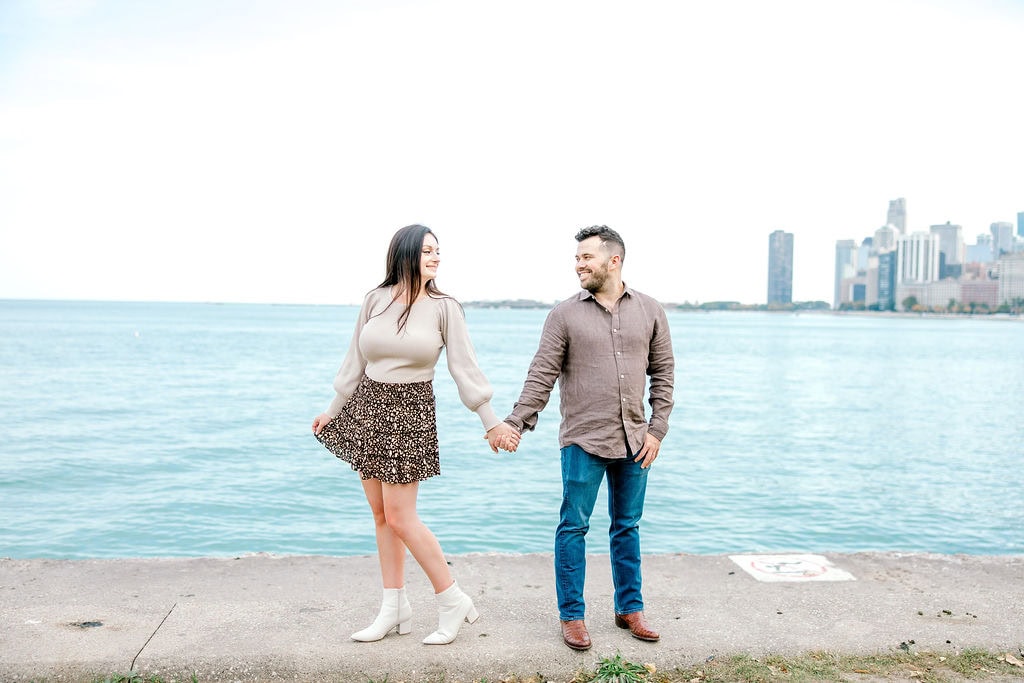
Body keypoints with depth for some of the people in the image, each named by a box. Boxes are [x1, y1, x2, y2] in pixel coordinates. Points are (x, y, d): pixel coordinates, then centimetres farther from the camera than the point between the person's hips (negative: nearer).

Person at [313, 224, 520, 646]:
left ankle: (453, 602, 10)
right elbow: (356, 362, 10)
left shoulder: (444, 307, -6)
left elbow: (464, 368, -5)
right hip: (367, 408, 5)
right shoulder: (375, 300, 2)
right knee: (380, 513, 9)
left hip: (411, 412, -4)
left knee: (399, 517, -6)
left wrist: (491, 422, -7)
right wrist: (333, 411, 15)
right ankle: (394, 610, 21)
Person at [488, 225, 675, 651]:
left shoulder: (650, 312, 5)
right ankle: (571, 616, 16)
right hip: (583, 440, -2)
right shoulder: (564, 315, -2)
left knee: (627, 526, 13)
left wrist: (657, 430, 2)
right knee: (574, 527, 2)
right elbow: (541, 376, -4)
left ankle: (630, 609, 28)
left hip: (634, 441, 3)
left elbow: (663, 373, 9)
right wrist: (514, 423, -12)